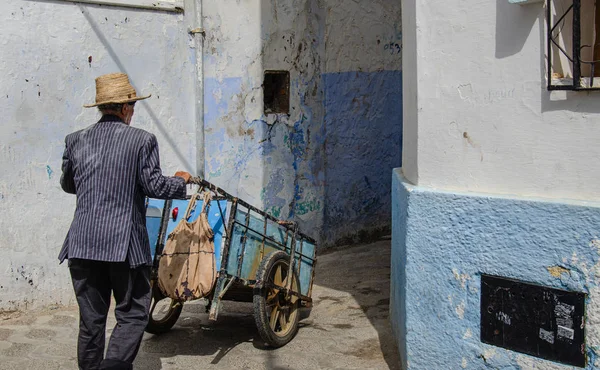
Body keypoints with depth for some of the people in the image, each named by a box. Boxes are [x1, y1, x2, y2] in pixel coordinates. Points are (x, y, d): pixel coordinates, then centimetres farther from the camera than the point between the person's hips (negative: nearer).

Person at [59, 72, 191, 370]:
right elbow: (155, 186, -6)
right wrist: (181, 180, 12)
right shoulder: (142, 140, -6)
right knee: (132, 315, 6)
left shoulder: (76, 141, 7)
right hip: (125, 244, -4)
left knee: (90, 320, 11)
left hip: (82, 244, 4)